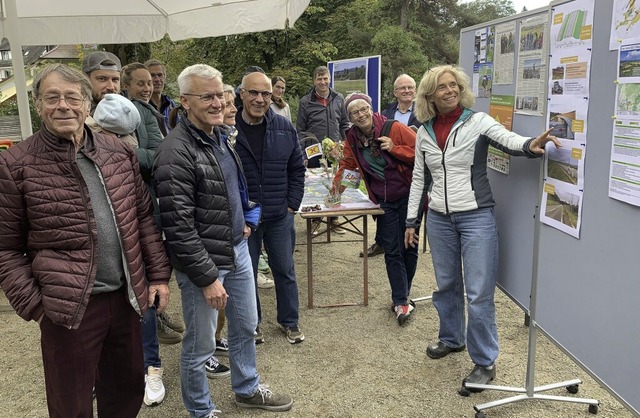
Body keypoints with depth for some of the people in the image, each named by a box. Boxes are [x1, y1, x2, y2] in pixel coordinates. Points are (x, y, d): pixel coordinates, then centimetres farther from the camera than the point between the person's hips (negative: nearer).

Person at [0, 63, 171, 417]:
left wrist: (159, 274, 6)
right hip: (69, 307, -4)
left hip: (125, 296, 4)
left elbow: (144, 216, 9)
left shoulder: (119, 152, 4)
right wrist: (32, 305, -8)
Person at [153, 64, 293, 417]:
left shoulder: (219, 136, 7)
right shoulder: (176, 153, -22)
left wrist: (247, 219, 13)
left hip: (238, 250, 9)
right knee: (200, 345, 8)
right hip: (202, 262, -9)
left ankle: (247, 389, 46)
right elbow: (178, 226, -24)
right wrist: (207, 277, -21)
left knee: (246, 326, 23)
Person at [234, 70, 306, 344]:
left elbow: (297, 169, 7)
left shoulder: (284, 128, -1)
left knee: (285, 270, 14)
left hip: (280, 216, 3)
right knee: (246, 274, 13)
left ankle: (290, 321, 33)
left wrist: (292, 204, 0)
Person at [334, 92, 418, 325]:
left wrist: (394, 148, -22)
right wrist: (335, 191, 6)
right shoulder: (352, 139, 1)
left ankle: (401, 295, 25)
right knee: (392, 252, -1)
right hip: (384, 202, 3)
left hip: (408, 197, -3)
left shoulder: (394, 129, -13)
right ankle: (401, 302, 4)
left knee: (409, 248, 7)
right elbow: (347, 166, 13)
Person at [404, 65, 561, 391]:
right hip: (439, 218, 4)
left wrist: (530, 145, -48)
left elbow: (507, 139, -25)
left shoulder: (477, 121, -6)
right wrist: (411, 220, 11)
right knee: (446, 284, 17)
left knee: (479, 293, -2)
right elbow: (419, 180, 11)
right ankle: (452, 339, 40)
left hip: (477, 217, -4)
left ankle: (485, 361, 14)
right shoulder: (424, 133, 6)